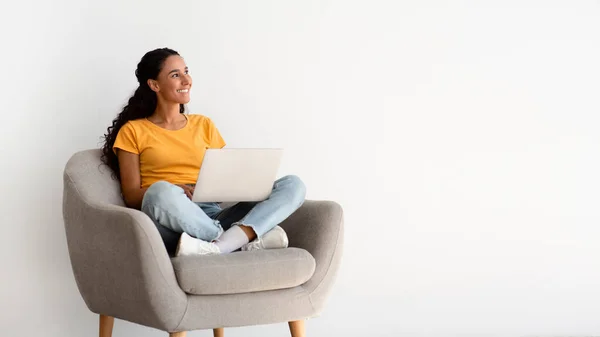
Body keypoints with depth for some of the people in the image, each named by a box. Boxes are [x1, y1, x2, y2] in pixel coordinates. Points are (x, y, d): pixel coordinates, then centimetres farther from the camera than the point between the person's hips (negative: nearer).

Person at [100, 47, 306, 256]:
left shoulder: (204, 125, 22)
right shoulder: (133, 131, 10)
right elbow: (131, 196, 3)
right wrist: (174, 192, -16)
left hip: (212, 218, 5)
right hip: (169, 224, -4)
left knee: (292, 184, -16)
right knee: (161, 192, -41)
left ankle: (215, 248, -37)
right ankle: (248, 241, -27)